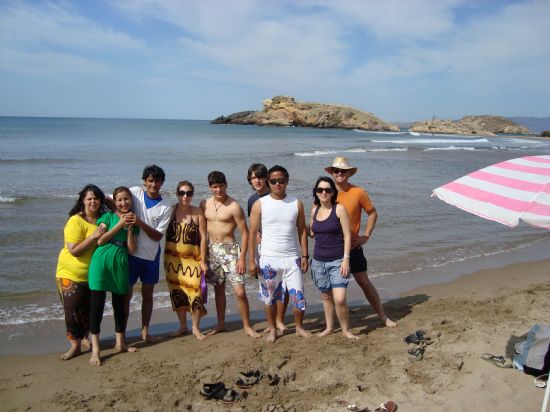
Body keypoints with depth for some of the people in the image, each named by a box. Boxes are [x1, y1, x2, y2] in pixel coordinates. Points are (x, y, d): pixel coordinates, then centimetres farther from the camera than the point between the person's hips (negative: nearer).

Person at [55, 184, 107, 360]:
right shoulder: (75, 221, -19)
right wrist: (93, 237, -31)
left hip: (93, 274, 5)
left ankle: (84, 338, 33)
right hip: (71, 274, -5)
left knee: (89, 309, 12)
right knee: (73, 310, 0)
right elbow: (73, 250, -24)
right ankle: (75, 345, 14)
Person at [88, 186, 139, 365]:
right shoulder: (108, 216, 2)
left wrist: (130, 228, -6)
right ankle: (95, 349, 1)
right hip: (101, 262, -4)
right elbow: (100, 240, -10)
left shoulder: (133, 222, 12)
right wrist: (120, 224, -12)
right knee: (97, 304, -4)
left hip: (120, 264, 4)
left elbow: (131, 249, 5)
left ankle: (120, 342, 26)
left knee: (120, 304, 12)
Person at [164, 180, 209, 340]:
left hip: (192, 258, -1)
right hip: (173, 258, 1)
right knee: (177, 291, 9)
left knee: (195, 290, -6)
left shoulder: (198, 212, -3)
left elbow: (203, 238, -2)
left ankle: (196, 328, 12)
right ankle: (183, 326, 26)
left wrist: (203, 261, -5)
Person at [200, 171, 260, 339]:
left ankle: (247, 326, 7)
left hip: (229, 250, -5)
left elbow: (245, 233, -11)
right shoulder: (204, 204, 4)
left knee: (239, 291, -8)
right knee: (218, 289, 15)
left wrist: (242, 258, -14)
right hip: (211, 250, 5)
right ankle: (220, 324, 29)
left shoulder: (234, 206, -12)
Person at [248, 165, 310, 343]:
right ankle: (273, 329, 28)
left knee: (298, 295, 2)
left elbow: (302, 231, 5)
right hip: (268, 259, -1)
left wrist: (304, 256, 0)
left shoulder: (296, 204, 2)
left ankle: (299, 327, 24)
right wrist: (251, 260, -6)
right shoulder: (260, 204, -3)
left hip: (292, 258, 1)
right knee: (269, 297, 9)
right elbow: (253, 233, -2)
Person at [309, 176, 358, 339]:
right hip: (318, 261, 5)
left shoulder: (339, 209, -8)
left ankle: (345, 329, 9)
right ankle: (329, 327, 31)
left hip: (337, 261, -5)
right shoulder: (314, 210, 6)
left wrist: (346, 259, -14)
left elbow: (347, 235, -10)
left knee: (340, 299, -12)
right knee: (326, 296, 14)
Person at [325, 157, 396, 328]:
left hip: (352, 245, -2)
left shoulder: (358, 192, -8)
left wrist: (366, 236, -4)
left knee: (364, 281, 3)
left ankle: (383, 316, 16)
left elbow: (372, 213, 3)